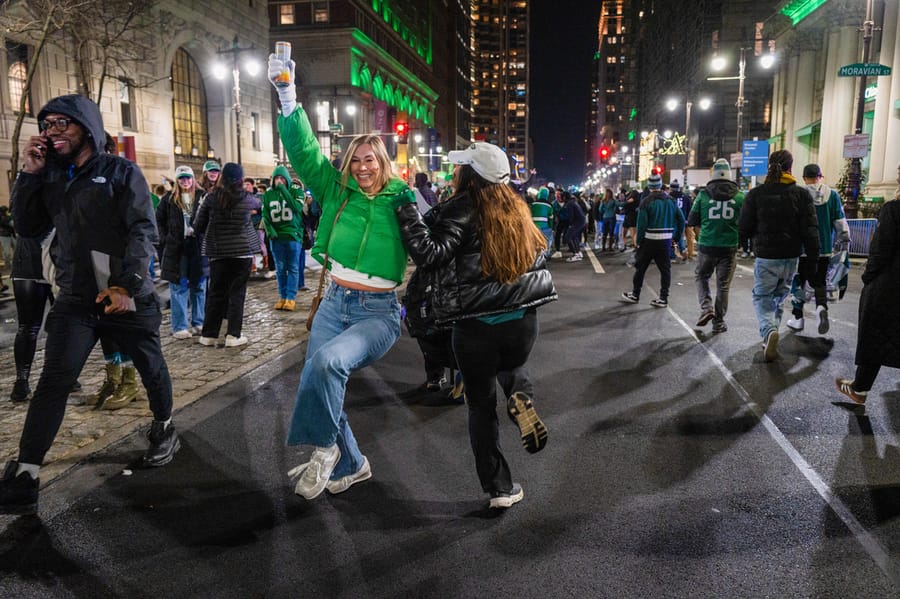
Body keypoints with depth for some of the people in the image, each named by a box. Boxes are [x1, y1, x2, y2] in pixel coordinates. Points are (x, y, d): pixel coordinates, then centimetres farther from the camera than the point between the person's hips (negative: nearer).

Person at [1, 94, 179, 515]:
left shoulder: (121, 172, -4)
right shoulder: (51, 177, 11)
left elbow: (143, 230, -12)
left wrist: (128, 284, -23)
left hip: (128, 296, -3)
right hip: (75, 300, 3)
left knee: (152, 370, 12)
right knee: (53, 382, -6)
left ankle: (164, 430, 37)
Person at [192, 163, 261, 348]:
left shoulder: (211, 198, -2)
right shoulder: (247, 198, -3)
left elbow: (198, 226, 0)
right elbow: (258, 202, 21)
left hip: (217, 252, 1)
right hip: (243, 251, -1)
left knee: (216, 293, 9)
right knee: (237, 292, 3)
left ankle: (208, 334, 14)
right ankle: (233, 335, 2)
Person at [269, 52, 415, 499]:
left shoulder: (400, 198, 0)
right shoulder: (336, 191, 7)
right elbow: (304, 149, 0)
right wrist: (288, 97, -9)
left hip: (379, 312, -4)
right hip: (334, 303, 4)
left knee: (327, 362, -29)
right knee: (318, 383, 3)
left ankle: (324, 448, -5)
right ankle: (349, 465, 26)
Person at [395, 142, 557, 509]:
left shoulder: (464, 209, -11)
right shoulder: (516, 209, 8)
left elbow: (431, 255, -22)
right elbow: (538, 256, 17)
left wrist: (406, 214, -14)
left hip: (475, 326, -4)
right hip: (522, 321, 5)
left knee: (482, 404, 13)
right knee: (512, 368, 34)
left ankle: (499, 488, 16)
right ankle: (522, 400, 0)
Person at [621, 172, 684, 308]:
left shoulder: (646, 201, -10)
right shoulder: (670, 200, 5)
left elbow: (642, 223, -14)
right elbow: (681, 219, 5)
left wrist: (638, 242, -7)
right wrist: (677, 237, 12)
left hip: (649, 239, -4)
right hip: (666, 239, 4)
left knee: (641, 266, 10)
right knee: (665, 268, 9)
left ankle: (635, 295, 20)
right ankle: (663, 298, 9)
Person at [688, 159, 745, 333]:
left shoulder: (703, 194, -5)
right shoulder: (739, 196, -3)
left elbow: (691, 221, 0)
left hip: (706, 246, -1)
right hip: (729, 247, 1)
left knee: (701, 276, 19)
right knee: (723, 285, 10)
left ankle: (706, 307, -1)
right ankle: (718, 321, 17)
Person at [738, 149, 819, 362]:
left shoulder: (756, 194, -6)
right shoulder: (802, 194, -3)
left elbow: (744, 228, -4)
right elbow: (811, 230, -6)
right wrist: (813, 259, 0)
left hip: (766, 256, -2)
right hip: (791, 257, 2)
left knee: (762, 296, 8)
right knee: (779, 296, 18)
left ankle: (768, 331, -19)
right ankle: (770, 340, 22)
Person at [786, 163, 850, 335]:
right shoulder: (832, 195, 2)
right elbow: (840, 221, 4)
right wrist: (845, 241, 12)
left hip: (803, 248, -3)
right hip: (825, 248, 3)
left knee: (798, 282, 9)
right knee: (819, 281, 15)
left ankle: (798, 318, 14)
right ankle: (821, 307, -12)